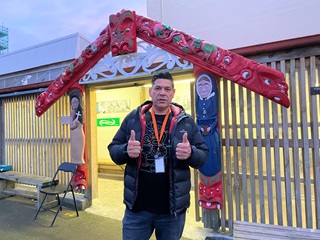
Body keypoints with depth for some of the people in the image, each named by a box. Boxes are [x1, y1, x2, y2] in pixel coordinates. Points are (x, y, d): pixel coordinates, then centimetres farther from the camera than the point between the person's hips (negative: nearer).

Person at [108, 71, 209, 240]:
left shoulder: (186, 121, -2)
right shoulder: (133, 118, -1)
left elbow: (204, 156, 0)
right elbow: (113, 149, 2)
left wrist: (191, 153, -22)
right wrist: (126, 151, -20)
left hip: (173, 208, 1)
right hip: (137, 207, 0)